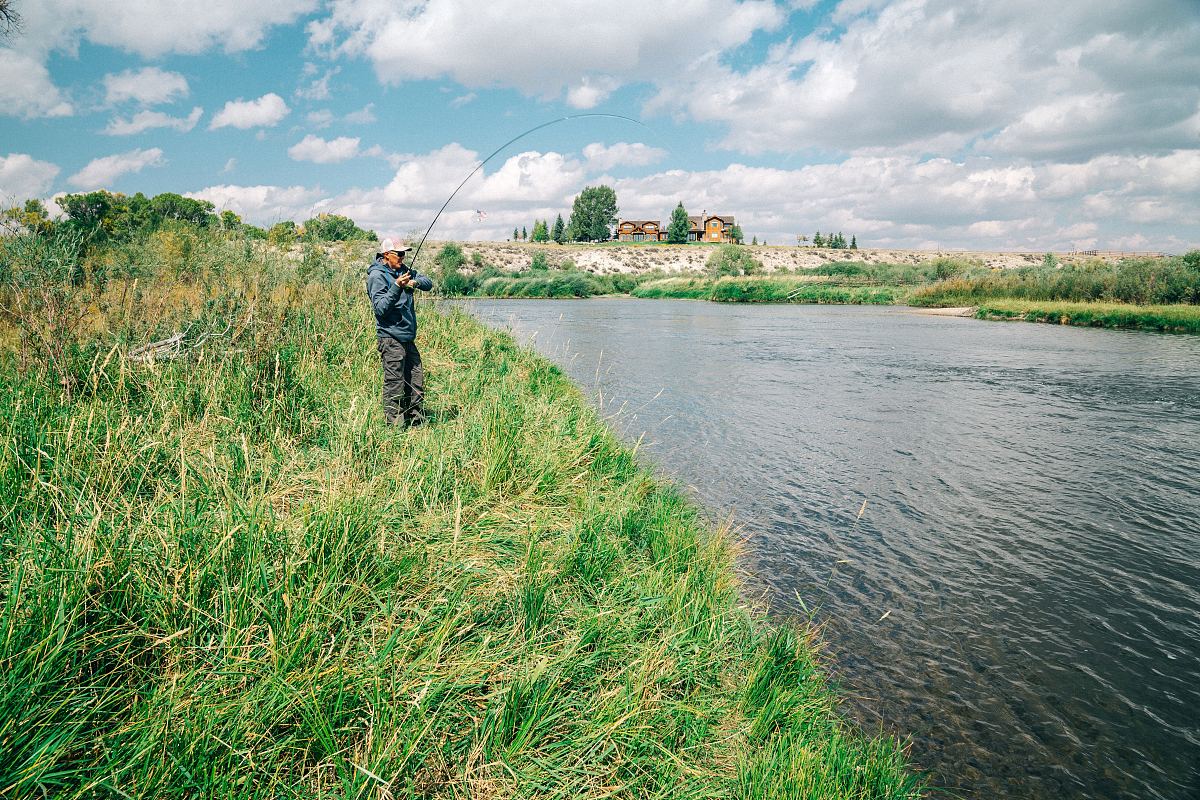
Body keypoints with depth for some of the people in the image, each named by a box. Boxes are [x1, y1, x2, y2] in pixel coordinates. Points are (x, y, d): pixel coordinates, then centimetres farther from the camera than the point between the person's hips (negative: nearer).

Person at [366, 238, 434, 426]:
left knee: (416, 381, 13)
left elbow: (428, 283, 12)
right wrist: (397, 286, -28)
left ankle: (417, 421, 24)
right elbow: (381, 308, -19)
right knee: (395, 385, -5)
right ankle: (395, 425, 4)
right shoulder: (377, 275, -10)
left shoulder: (403, 270, 12)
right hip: (390, 338, -8)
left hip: (408, 337, 8)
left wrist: (416, 282, -9)